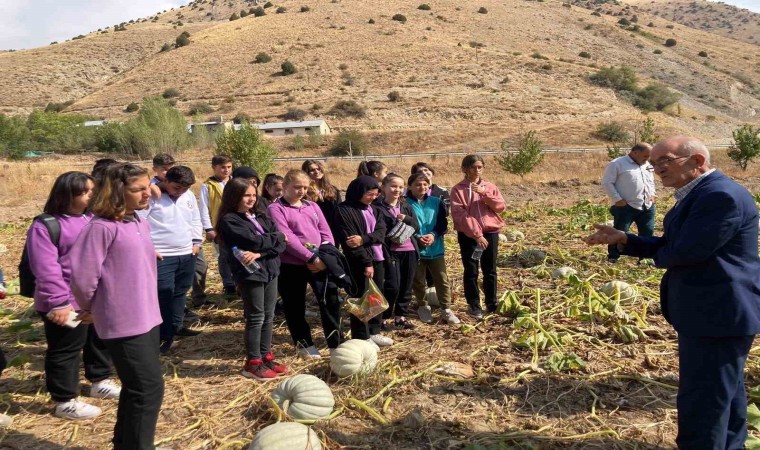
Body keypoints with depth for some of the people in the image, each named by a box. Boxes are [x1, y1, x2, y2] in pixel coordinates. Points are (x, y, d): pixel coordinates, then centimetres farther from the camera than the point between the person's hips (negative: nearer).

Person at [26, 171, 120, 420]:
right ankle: (65, 401, 21)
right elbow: (46, 269, -19)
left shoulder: (92, 220, 8)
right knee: (65, 351, 6)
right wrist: (58, 302, -22)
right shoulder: (45, 226, -15)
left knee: (100, 341, 21)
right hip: (68, 304, -8)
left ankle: (100, 382, 42)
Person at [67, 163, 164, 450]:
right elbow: (82, 275, -18)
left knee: (137, 387, 19)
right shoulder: (102, 227, -17)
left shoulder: (141, 224, 9)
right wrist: (90, 308, -1)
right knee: (148, 389, -4)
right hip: (124, 323, -8)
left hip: (147, 318, 8)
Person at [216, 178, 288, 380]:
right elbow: (255, 241, -19)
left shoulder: (260, 217, 13)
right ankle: (253, 363, 12)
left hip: (269, 270, 7)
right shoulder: (229, 220, -8)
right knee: (256, 318, 0)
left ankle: (266, 356, 26)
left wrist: (260, 253, -16)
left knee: (269, 316, 13)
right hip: (249, 273, -7)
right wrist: (277, 236, -3)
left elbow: (281, 244, 1)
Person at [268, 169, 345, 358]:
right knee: (295, 305, 8)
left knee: (331, 300, 4)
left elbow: (326, 232, 9)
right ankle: (303, 343, 26)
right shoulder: (276, 209, -6)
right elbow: (286, 238, -17)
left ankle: (336, 342, 18)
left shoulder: (312, 206, 13)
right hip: (292, 265, -4)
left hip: (320, 262, 5)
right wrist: (310, 257, -21)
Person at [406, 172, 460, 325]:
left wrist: (433, 235, -15)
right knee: (418, 281, 10)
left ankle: (446, 310, 12)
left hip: (435, 248, 2)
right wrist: (417, 238, -19)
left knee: (442, 279, 4)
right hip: (415, 248, -2)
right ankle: (423, 307, 29)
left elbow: (443, 224, 3)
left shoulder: (436, 202, 5)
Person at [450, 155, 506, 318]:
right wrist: (476, 234, -18)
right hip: (468, 234, -3)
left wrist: (485, 193, -16)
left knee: (490, 271, 10)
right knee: (471, 271, 3)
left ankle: (492, 304, 22)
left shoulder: (490, 187, 9)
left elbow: (500, 207, -2)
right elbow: (459, 214, -12)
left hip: (490, 232, 3)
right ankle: (474, 306, 13)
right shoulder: (458, 189, -3)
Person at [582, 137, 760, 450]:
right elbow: (667, 247, 13)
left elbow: (683, 252, -27)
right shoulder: (697, 194, 12)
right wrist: (623, 239, -1)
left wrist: (658, 256, -4)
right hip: (715, 310, 11)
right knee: (723, 391, 25)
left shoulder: (721, 196, -23)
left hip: (717, 314, -11)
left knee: (702, 399, 0)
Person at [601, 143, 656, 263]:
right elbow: (607, 183, -12)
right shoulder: (617, 164, -8)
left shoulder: (647, 165, 16)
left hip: (647, 206, 7)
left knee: (647, 233, 12)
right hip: (626, 207, -7)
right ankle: (613, 258, 7)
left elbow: (651, 181, 29)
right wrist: (618, 199, -16)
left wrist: (652, 194, 12)